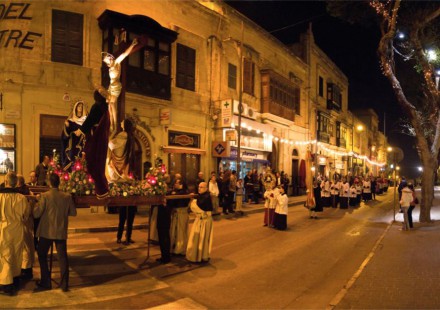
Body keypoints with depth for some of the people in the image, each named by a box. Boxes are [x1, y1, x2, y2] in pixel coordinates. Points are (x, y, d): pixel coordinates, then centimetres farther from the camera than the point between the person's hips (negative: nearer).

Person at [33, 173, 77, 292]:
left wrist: (37, 204, 6)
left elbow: (36, 214, -12)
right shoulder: (67, 197, -5)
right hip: (61, 232, 2)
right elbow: (73, 212, 2)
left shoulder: (45, 196, -14)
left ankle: (45, 282, 21)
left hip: (46, 232, -2)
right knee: (62, 257, 9)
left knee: (42, 256, 16)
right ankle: (64, 284, 13)